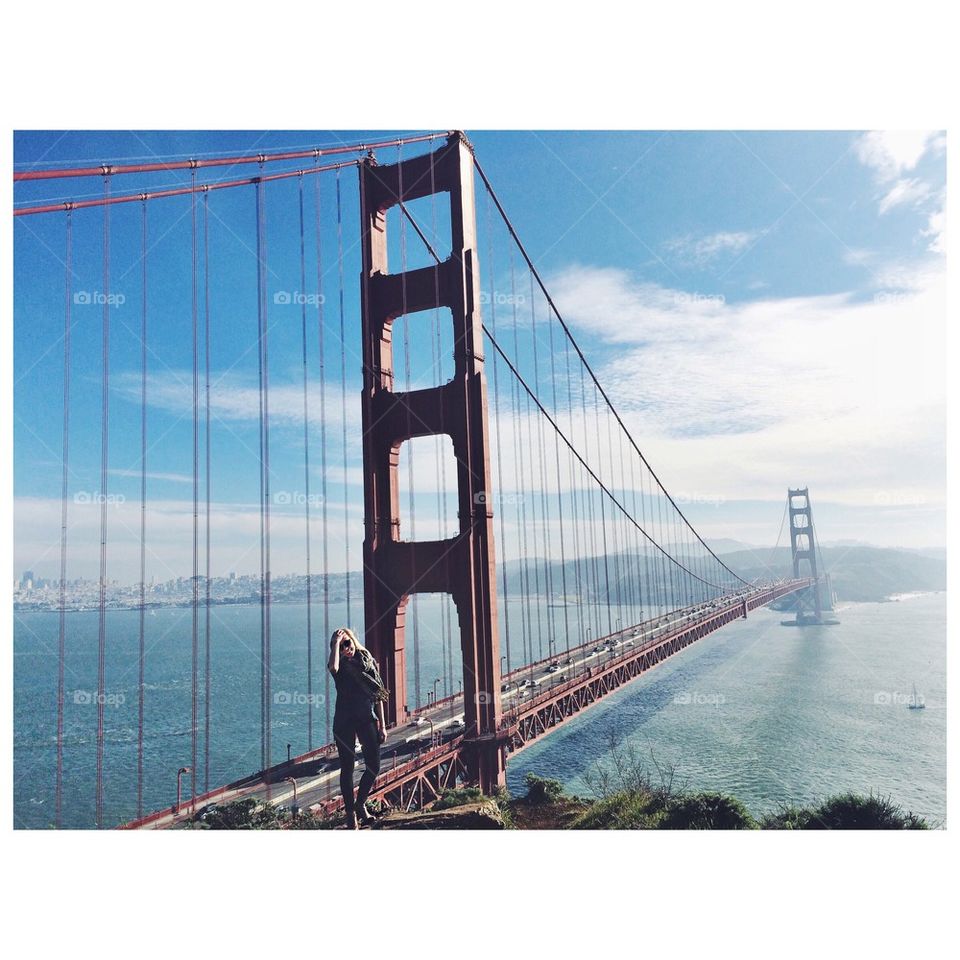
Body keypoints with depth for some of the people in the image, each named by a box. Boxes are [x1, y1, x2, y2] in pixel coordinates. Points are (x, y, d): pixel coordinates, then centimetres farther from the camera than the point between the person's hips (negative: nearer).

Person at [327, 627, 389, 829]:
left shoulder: (367, 661, 4)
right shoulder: (340, 665, -2)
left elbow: (378, 695, 7)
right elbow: (333, 667, -32)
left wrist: (382, 725, 4)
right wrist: (336, 643, -22)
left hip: (367, 719, 2)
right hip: (344, 721, -2)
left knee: (374, 766, -3)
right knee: (347, 768, 3)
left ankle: (360, 804, 20)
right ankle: (350, 814, 15)